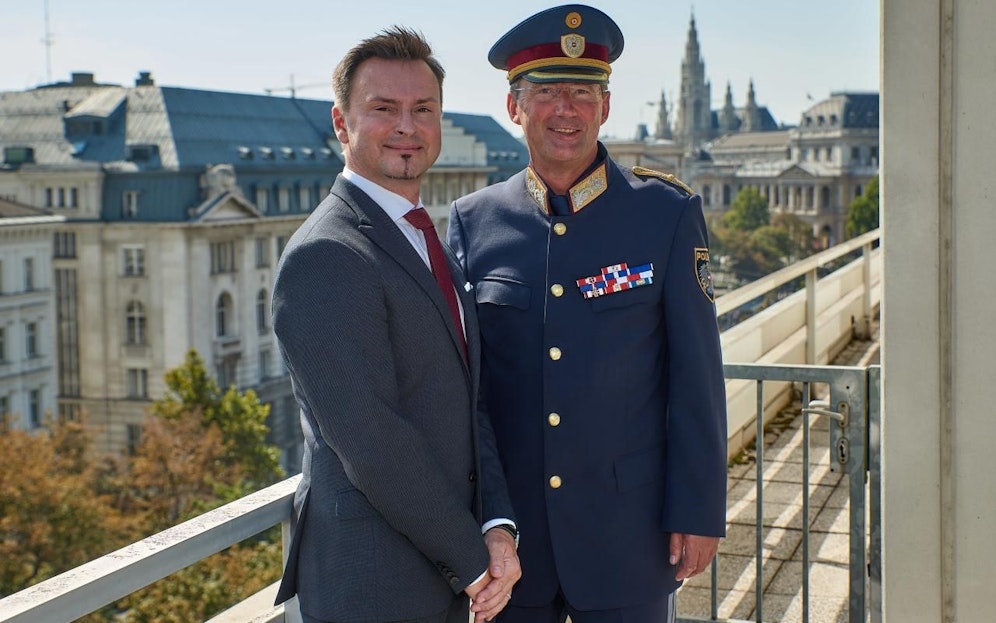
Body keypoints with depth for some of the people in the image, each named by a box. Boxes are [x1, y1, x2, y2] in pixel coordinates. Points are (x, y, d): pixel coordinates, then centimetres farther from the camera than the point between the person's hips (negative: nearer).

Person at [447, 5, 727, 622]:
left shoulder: (669, 213, -3)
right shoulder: (472, 221, 2)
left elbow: (697, 375, -3)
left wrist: (699, 510, -5)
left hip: (629, 534, -1)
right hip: (507, 530, 2)